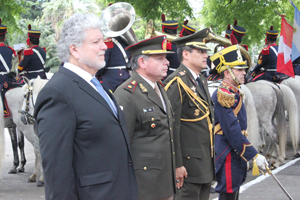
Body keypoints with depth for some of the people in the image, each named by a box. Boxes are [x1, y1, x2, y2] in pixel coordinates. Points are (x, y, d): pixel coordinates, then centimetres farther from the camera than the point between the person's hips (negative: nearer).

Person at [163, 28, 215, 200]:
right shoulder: (177, 83, -14)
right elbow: (172, 127, -19)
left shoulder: (202, 81, 16)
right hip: (189, 162, -9)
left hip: (206, 161, 9)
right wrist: (177, 164, -21)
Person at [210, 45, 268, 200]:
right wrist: (254, 155, -22)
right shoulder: (223, 95, -19)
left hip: (236, 154, 10)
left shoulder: (234, 93, 13)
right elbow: (233, 131, -24)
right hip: (227, 156, -10)